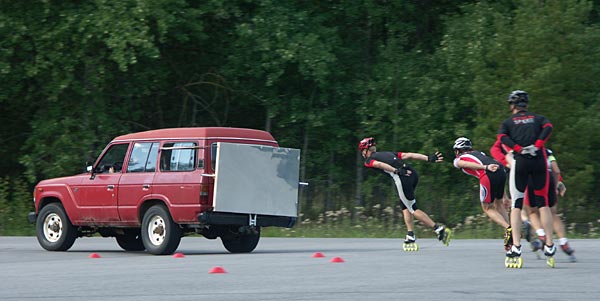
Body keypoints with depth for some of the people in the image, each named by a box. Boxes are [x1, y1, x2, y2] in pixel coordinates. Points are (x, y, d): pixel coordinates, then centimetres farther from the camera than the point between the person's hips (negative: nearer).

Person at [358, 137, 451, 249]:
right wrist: (428, 158, 12)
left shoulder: (369, 161, 16)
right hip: (413, 173, 7)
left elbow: (380, 164, -6)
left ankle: (440, 230, -10)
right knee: (405, 206, 20)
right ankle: (411, 236, 13)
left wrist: (396, 171, -18)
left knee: (413, 209, 0)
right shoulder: (388, 153, 31)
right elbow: (409, 155, 19)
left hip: (402, 177, -7)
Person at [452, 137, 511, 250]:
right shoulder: (479, 153, 37)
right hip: (501, 171, 5)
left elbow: (468, 164, 0)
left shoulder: (458, 160, 24)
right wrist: (504, 196, 35)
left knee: (488, 208, 12)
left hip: (488, 175, -5)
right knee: (499, 204, 24)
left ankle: (508, 229, -8)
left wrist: (486, 167, -15)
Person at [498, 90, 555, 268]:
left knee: (516, 205, 2)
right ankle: (549, 247, 3)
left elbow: (502, 137, -5)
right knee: (543, 203, 8)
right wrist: (538, 144, -8)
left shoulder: (508, 122, 15)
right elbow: (548, 127, -3)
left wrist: (518, 148, -8)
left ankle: (516, 247, -10)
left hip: (520, 161, -1)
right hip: (539, 160, 1)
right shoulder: (538, 118, 19)